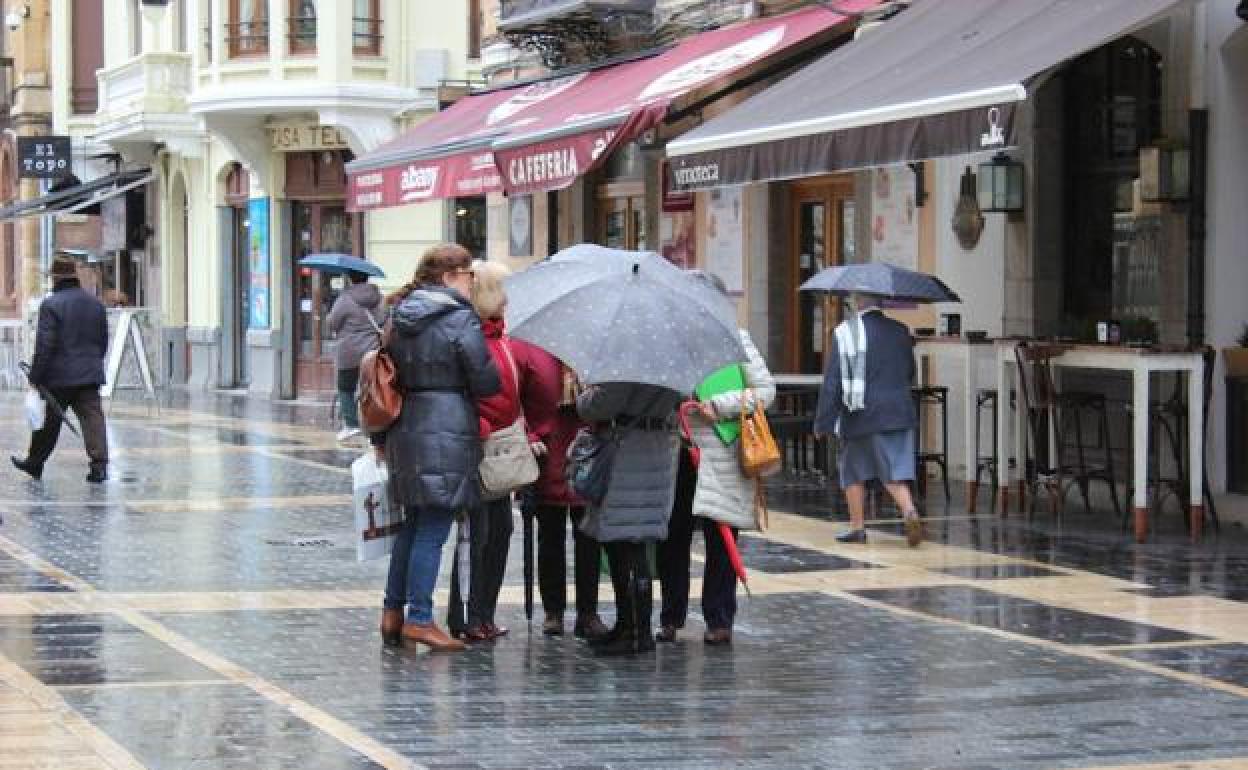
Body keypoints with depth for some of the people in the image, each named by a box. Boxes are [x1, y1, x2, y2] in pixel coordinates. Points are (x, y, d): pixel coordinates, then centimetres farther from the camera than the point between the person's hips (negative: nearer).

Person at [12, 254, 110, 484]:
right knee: (92, 417, -2)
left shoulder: (51, 305, -12)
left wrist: (36, 376, -10)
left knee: (49, 422, 9)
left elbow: (45, 345, -15)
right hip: (90, 375, 4)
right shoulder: (96, 303, 8)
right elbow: (103, 341, 15)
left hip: (59, 377, -4)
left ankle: (35, 463, 25)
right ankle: (100, 464, -13)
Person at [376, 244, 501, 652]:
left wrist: (381, 437, 20)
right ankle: (419, 618, -1)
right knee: (433, 529, -3)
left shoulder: (399, 319, 11)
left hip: (404, 430, 7)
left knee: (413, 523, 18)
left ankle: (393, 611, 21)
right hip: (447, 431, -7)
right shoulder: (461, 320, -11)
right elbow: (486, 382, -12)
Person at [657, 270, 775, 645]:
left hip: (719, 456, -3)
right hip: (676, 451, 3)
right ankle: (671, 618, 15)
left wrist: (718, 406, -14)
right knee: (672, 537, 5)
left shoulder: (735, 340, 3)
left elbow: (765, 390, -2)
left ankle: (719, 621, 7)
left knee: (719, 541, 0)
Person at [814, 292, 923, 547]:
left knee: (853, 470, 13)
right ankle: (910, 512, -21)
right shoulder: (900, 331, 5)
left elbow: (832, 382, -10)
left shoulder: (846, 332, -8)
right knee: (895, 471, 3)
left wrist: (823, 422, -7)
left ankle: (857, 527, 17)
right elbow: (910, 374, 15)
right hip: (898, 412, 3)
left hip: (861, 415, -3)